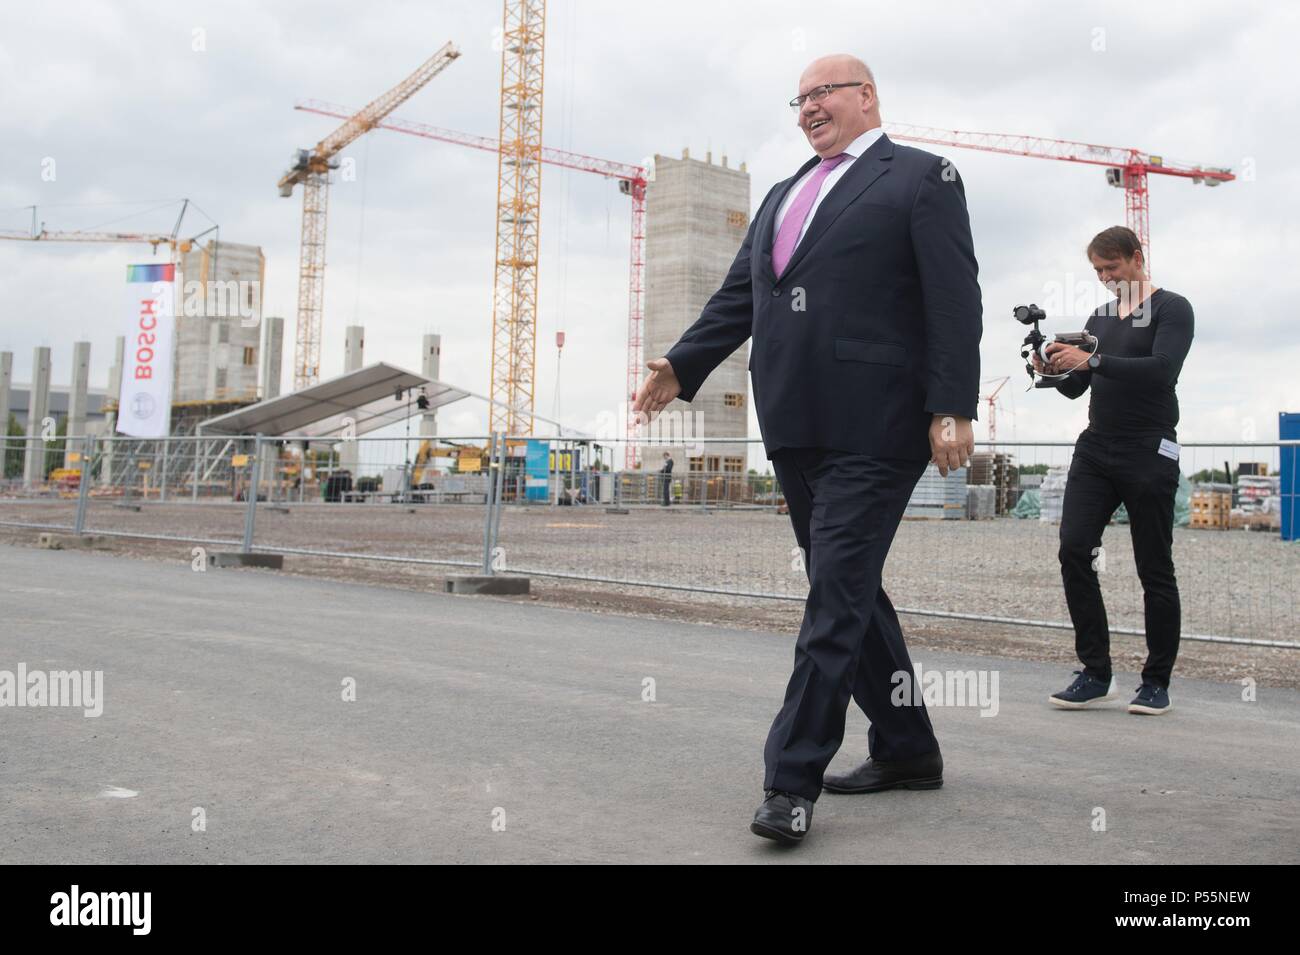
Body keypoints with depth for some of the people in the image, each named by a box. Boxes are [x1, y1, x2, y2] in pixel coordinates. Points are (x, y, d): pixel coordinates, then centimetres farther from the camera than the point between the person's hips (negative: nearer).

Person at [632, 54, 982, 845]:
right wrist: (682, 365, 3)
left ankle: (793, 781, -5)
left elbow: (955, 299, -7)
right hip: (796, 427, 8)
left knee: (836, 599, -9)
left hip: (871, 430, -7)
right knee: (849, 592, 12)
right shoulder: (783, 196, 23)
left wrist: (953, 409, -16)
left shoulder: (921, 178, 2)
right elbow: (739, 296, 18)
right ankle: (906, 752, 26)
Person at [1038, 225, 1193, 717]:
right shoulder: (1099, 318, 18)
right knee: (1074, 550, -10)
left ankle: (1157, 682, 10)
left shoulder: (1171, 308, 0)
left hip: (1148, 453, -5)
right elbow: (1074, 387, 17)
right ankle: (1096, 673, -4)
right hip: (1095, 449, 5)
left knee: (1154, 569, 0)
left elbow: (1162, 369, -18)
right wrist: (1055, 369, -4)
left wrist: (1093, 361, -25)